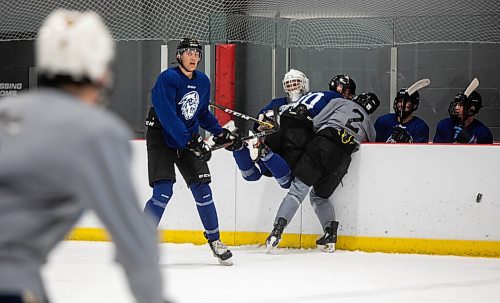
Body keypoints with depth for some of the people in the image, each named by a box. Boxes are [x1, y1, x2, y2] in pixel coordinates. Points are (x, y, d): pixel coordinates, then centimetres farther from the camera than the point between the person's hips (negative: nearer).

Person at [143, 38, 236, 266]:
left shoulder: (202, 82, 4)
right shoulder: (168, 79, -19)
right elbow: (167, 117, -26)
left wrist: (220, 132, 5)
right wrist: (191, 142, -31)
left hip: (189, 139, 6)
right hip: (161, 138, -6)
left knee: (202, 188, 2)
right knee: (163, 191, -16)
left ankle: (214, 240, 15)